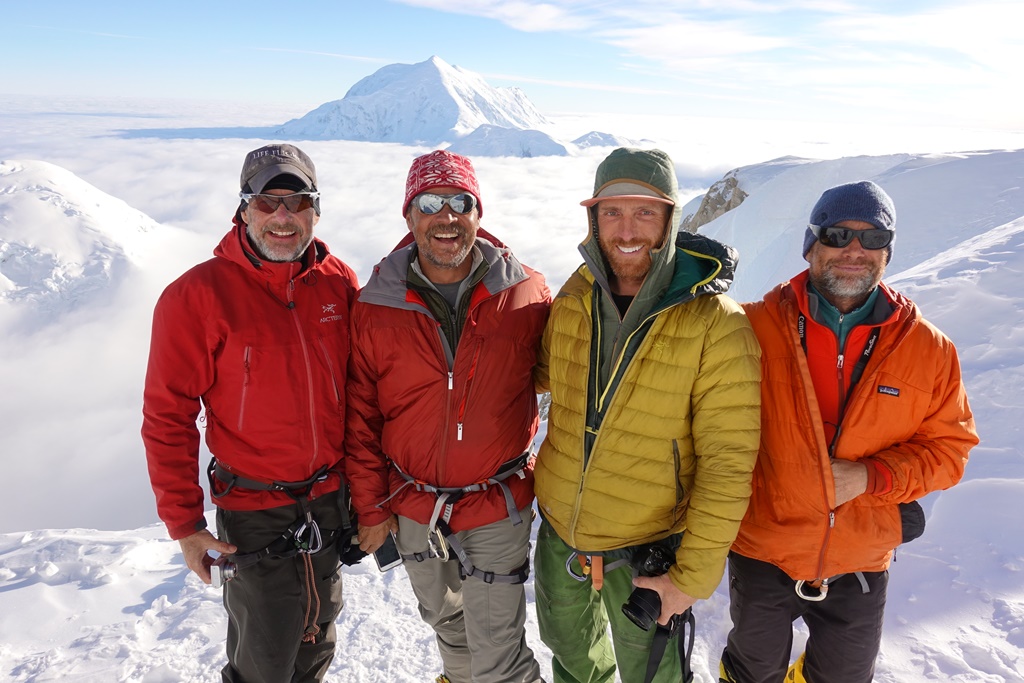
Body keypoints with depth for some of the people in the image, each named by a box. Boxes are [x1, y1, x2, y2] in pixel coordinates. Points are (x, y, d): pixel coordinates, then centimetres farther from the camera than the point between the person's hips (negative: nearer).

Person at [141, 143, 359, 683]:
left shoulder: (339, 283, -3)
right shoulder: (198, 295, -16)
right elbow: (167, 417, -12)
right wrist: (183, 522, -11)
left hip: (330, 499, 4)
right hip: (254, 512, -4)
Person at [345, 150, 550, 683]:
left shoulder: (526, 294, -12)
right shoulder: (375, 307, -10)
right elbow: (360, 416, -3)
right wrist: (370, 505, -1)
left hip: (499, 504, -2)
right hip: (413, 505, 3)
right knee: (443, 617, 28)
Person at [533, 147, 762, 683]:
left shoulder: (715, 324, -22)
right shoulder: (574, 298, -7)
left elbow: (726, 464, -20)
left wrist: (694, 573, -18)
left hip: (646, 550, -4)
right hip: (560, 529, 5)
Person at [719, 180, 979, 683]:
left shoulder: (929, 350, -8)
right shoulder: (753, 329, -15)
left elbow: (949, 446, -2)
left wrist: (871, 477, -18)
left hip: (860, 564, 2)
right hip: (761, 551, -1)